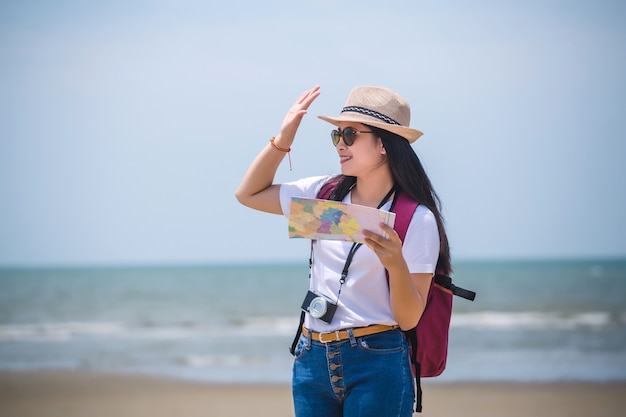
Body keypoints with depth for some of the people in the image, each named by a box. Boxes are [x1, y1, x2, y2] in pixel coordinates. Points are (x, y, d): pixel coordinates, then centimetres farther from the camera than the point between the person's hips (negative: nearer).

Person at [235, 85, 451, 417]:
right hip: (313, 359, 5)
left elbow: (409, 319, -11)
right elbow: (249, 194, 14)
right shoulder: (325, 193, 6)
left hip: (376, 365, -5)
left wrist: (395, 264, -28)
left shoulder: (417, 219, -9)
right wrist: (282, 139, 3)